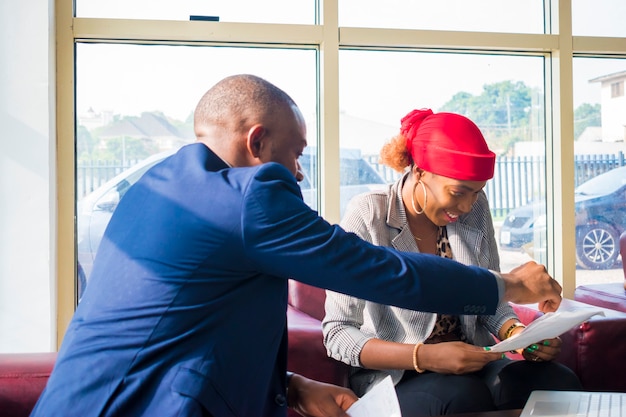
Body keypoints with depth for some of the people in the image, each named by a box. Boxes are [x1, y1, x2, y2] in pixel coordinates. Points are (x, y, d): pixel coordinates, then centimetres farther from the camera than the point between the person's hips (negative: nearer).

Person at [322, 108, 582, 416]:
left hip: (470, 365, 6)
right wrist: (424, 357, -27)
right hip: (395, 375, -5)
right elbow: (337, 333, -15)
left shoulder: (475, 209, 1)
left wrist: (516, 333, -11)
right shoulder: (367, 216, -14)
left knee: (561, 382, -21)